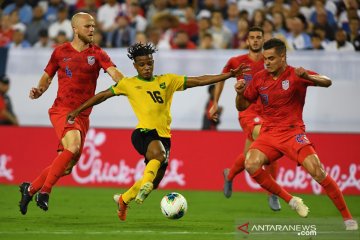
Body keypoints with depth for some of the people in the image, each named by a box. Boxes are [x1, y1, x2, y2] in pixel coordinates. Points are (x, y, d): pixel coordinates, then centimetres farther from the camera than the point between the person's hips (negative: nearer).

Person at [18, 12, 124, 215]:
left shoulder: (97, 54, 4)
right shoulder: (60, 52, 4)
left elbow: (114, 73, -12)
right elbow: (47, 77, 17)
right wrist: (39, 91, -4)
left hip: (82, 116, 3)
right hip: (62, 110, -3)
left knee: (67, 166, 5)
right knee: (73, 147, -30)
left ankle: (30, 189, 28)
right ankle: (44, 191, -19)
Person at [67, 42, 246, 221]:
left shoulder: (167, 80, 13)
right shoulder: (128, 84, 9)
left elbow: (198, 81, 10)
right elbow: (103, 95, 16)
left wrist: (229, 75, 3)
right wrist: (78, 111, 16)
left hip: (164, 136, 4)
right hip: (144, 132, -4)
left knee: (153, 182, 9)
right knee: (158, 152, -39)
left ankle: (123, 199, 33)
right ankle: (144, 187, -41)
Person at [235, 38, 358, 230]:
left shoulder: (295, 75, -8)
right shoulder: (259, 78, 4)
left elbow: (327, 82, -21)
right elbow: (242, 106, 13)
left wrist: (307, 77, -40)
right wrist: (239, 93, -9)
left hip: (293, 133, -3)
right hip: (269, 133, 4)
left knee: (316, 170, -21)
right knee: (251, 164, -24)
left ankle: (347, 218, -8)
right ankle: (290, 200, -7)